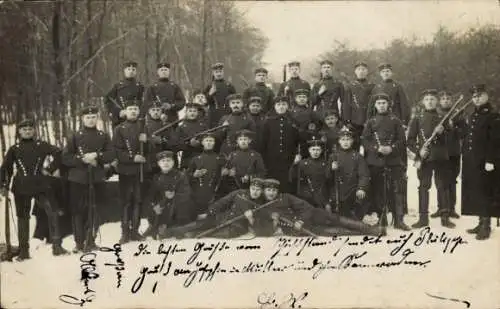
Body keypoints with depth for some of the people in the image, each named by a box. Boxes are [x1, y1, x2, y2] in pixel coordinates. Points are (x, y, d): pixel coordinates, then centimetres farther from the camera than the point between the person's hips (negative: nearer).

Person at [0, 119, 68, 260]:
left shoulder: (41, 145, 4)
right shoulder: (14, 149, 7)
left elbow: (58, 153, 7)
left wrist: (50, 169, 0)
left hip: (41, 185, -1)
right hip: (21, 188, 1)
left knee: (53, 213, -10)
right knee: (23, 218, 7)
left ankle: (56, 246, -4)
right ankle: (23, 251, 16)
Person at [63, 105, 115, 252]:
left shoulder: (103, 136, 10)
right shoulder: (75, 136, 5)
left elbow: (111, 155, 1)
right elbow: (65, 158, -1)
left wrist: (97, 156, -15)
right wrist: (82, 159, -14)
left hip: (97, 179, 2)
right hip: (78, 179, -1)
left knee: (95, 211, 5)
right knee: (78, 211, -1)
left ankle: (91, 240, 17)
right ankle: (79, 242, 7)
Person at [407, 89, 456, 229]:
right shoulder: (417, 120, 7)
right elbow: (410, 140, 3)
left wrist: (441, 132, -13)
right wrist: (418, 151, -13)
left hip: (441, 158, 1)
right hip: (424, 159, -1)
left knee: (443, 187, 3)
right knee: (423, 187, 0)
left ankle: (445, 217, 10)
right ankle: (423, 218, 5)